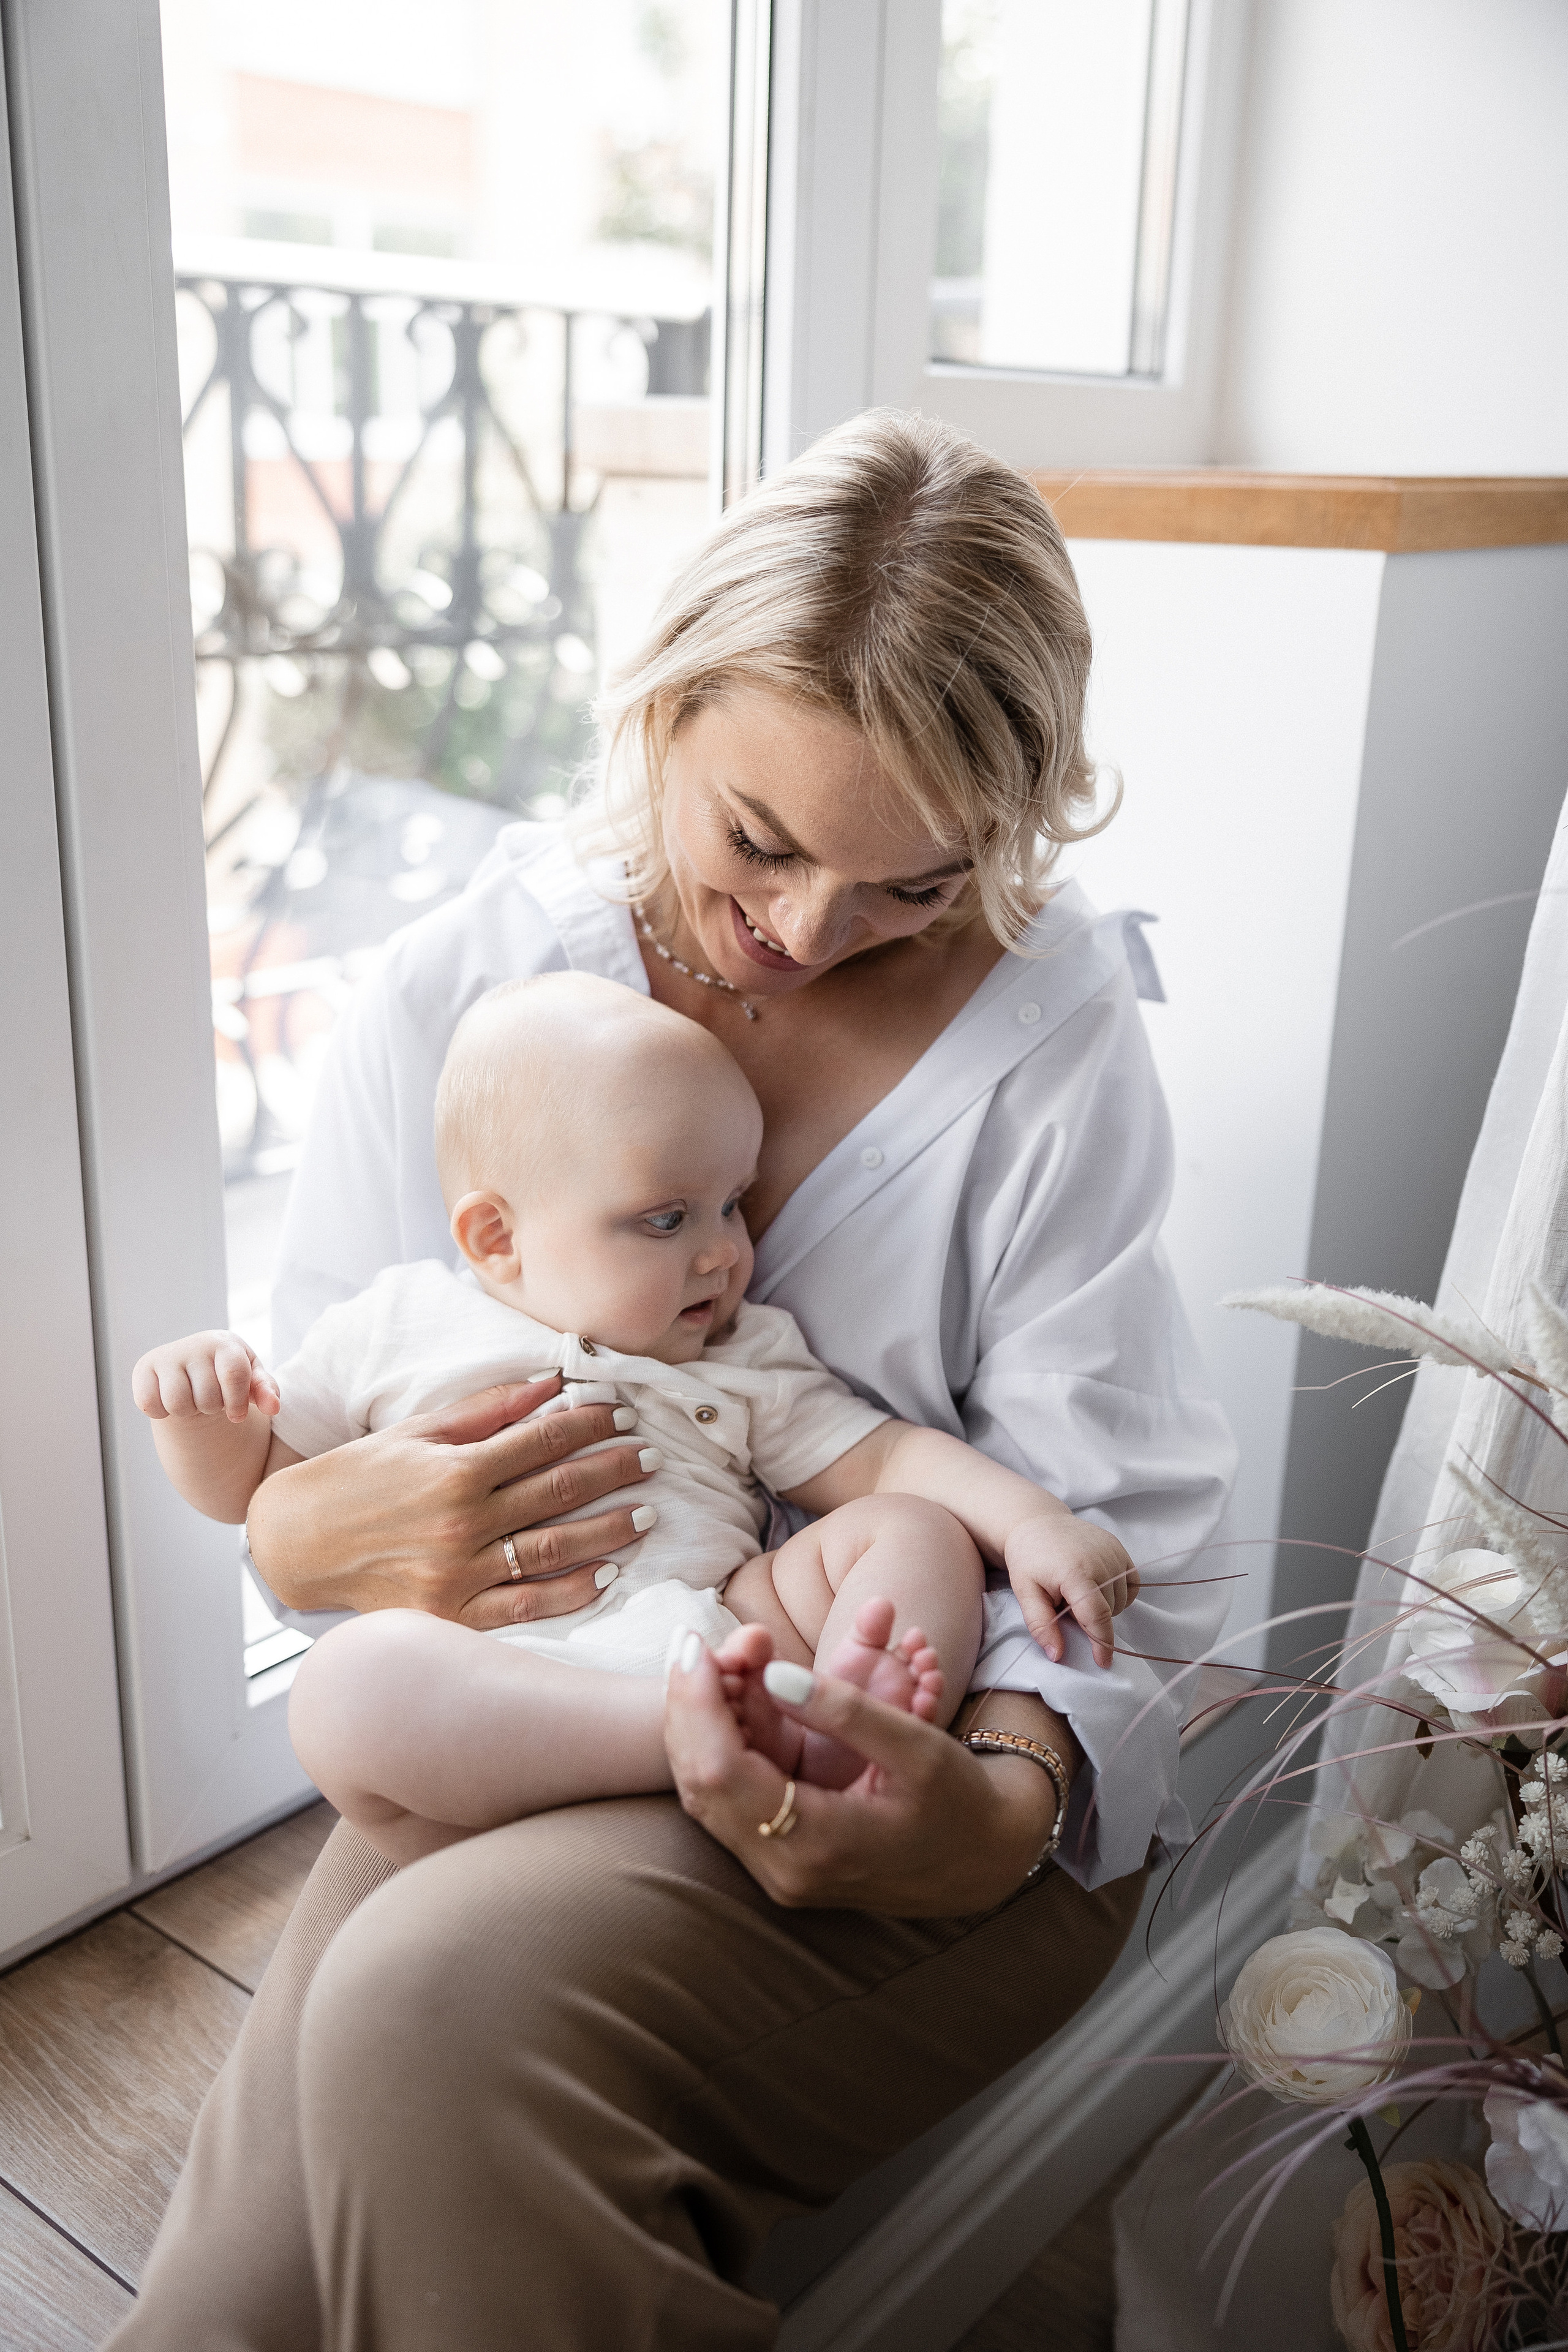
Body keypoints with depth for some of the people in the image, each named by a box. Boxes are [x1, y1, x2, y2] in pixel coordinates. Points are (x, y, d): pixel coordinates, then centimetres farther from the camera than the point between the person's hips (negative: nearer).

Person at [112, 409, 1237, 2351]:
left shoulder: (1044, 1027, -10)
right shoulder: (455, 992, -3)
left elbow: (1115, 1547, -10)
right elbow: (284, 1483, 3)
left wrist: (999, 1808, -30)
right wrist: (320, 1526, -22)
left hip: (931, 1773, -1)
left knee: (446, 1994, -30)